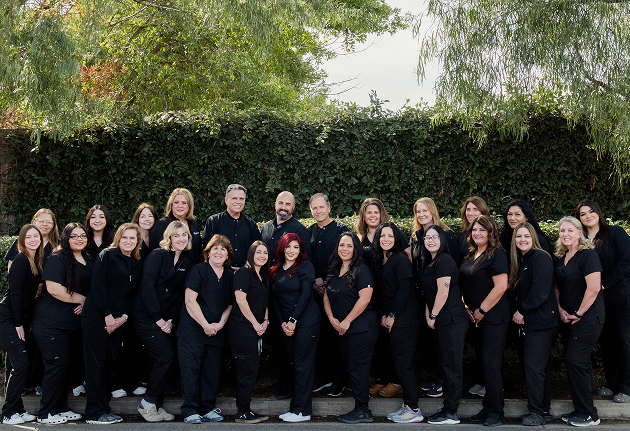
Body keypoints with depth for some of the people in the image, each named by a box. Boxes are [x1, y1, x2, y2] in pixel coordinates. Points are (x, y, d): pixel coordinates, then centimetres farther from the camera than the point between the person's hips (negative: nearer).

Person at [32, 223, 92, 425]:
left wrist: (86, 304, 1)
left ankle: (61, 408, 22)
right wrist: (82, 299, -16)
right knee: (56, 364, -5)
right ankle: (46, 413, 6)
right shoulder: (57, 259, -11)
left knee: (66, 364, 12)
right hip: (51, 322, -7)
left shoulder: (89, 261, 13)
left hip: (73, 323, 7)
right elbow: (54, 288, -22)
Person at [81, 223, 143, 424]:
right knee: (96, 363, -3)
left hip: (117, 320, 6)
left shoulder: (137, 264, 13)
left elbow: (134, 294, 12)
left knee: (110, 364, 8)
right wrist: (108, 315, -13)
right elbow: (98, 286, -11)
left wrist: (124, 317, -3)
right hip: (96, 317, -6)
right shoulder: (107, 255, -4)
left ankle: (104, 408, 15)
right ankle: (95, 413, 1)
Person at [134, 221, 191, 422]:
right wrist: (157, 318, -16)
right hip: (145, 315, -7)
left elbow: (180, 294, 10)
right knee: (166, 356, -14)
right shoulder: (158, 255, -9)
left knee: (162, 360, 6)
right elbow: (147, 286, -15)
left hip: (163, 317, 7)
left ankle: (157, 405, 17)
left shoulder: (185, 263, 12)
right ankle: (147, 404, 0)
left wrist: (171, 320, -3)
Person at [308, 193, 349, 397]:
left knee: (336, 334, -2)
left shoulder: (341, 229, 0)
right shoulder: (308, 232, 13)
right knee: (319, 334, 5)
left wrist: (325, 280, -9)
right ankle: (323, 376, 16)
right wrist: (313, 281, 0)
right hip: (315, 290, 4)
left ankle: (338, 380, 6)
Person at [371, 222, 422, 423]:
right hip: (392, 321, 8)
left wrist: (392, 315, -12)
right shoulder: (379, 262, 14)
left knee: (403, 363, -6)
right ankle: (407, 405, 17)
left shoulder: (401, 259, -10)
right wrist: (383, 314, 5)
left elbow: (404, 290, -15)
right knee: (400, 363, 10)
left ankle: (414, 410, 2)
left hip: (404, 320, -8)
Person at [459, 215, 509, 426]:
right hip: (478, 318, 8)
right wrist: (467, 308, 6)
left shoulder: (496, 255, -12)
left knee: (491, 362, -6)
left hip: (494, 317, -8)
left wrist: (481, 311, -15)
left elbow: (501, 286, -19)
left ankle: (495, 412, 2)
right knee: (485, 362, 12)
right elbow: (466, 285, 20)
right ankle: (488, 408, 19)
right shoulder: (470, 255, 12)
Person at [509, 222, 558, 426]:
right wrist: (518, 313, 3)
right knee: (540, 367, 11)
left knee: (533, 365, -8)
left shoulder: (540, 258, -11)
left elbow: (540, 292, -18)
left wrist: (522, 311, -10)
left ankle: (537, 412, -1)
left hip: (541, 321, -9)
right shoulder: (519, 261, 16)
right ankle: (544, 411, 17)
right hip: (529, 322, 9)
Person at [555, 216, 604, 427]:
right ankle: (583, 410, 21)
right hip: (571, 319, 8)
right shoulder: (561, 258, 11)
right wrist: (561, 309, 3)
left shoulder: (588, 255, -15)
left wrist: (578, 314, -16)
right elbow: (557, 286, 18)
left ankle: (587, 415, 4)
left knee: (575, 362, -7)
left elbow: (593, 288, -22)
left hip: (588, 319, -8)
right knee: (582, 362, 13)